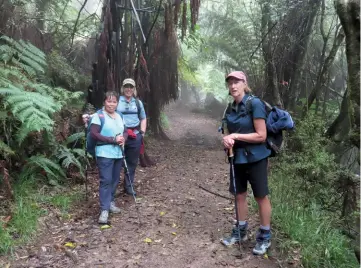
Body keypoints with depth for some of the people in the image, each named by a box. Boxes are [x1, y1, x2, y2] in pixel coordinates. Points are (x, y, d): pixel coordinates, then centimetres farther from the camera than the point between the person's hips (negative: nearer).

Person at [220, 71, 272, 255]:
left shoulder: (255, 104, -16)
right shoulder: (231, 107, 5)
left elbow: (261, 136, -19)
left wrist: (235, 136, -20)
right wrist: (227, 140, -6)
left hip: (255, 158, -6)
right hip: (237, 157, 7)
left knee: (261, 196, 6)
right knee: (239, 194, 15)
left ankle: (265, 236, 23)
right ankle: (240, 231, 32)